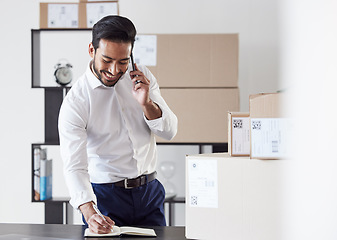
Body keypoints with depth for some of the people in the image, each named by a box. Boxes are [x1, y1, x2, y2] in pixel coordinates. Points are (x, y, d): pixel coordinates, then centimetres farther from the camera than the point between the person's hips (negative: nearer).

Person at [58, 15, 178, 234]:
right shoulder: (75, 101, -15)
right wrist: (89, 213, -39)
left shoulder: (142, 78, 0)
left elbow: (170, 131, 1)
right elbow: (75, 167, -22)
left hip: (150, 191, 4)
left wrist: (146, 103, -18)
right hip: (105, 196, -4)